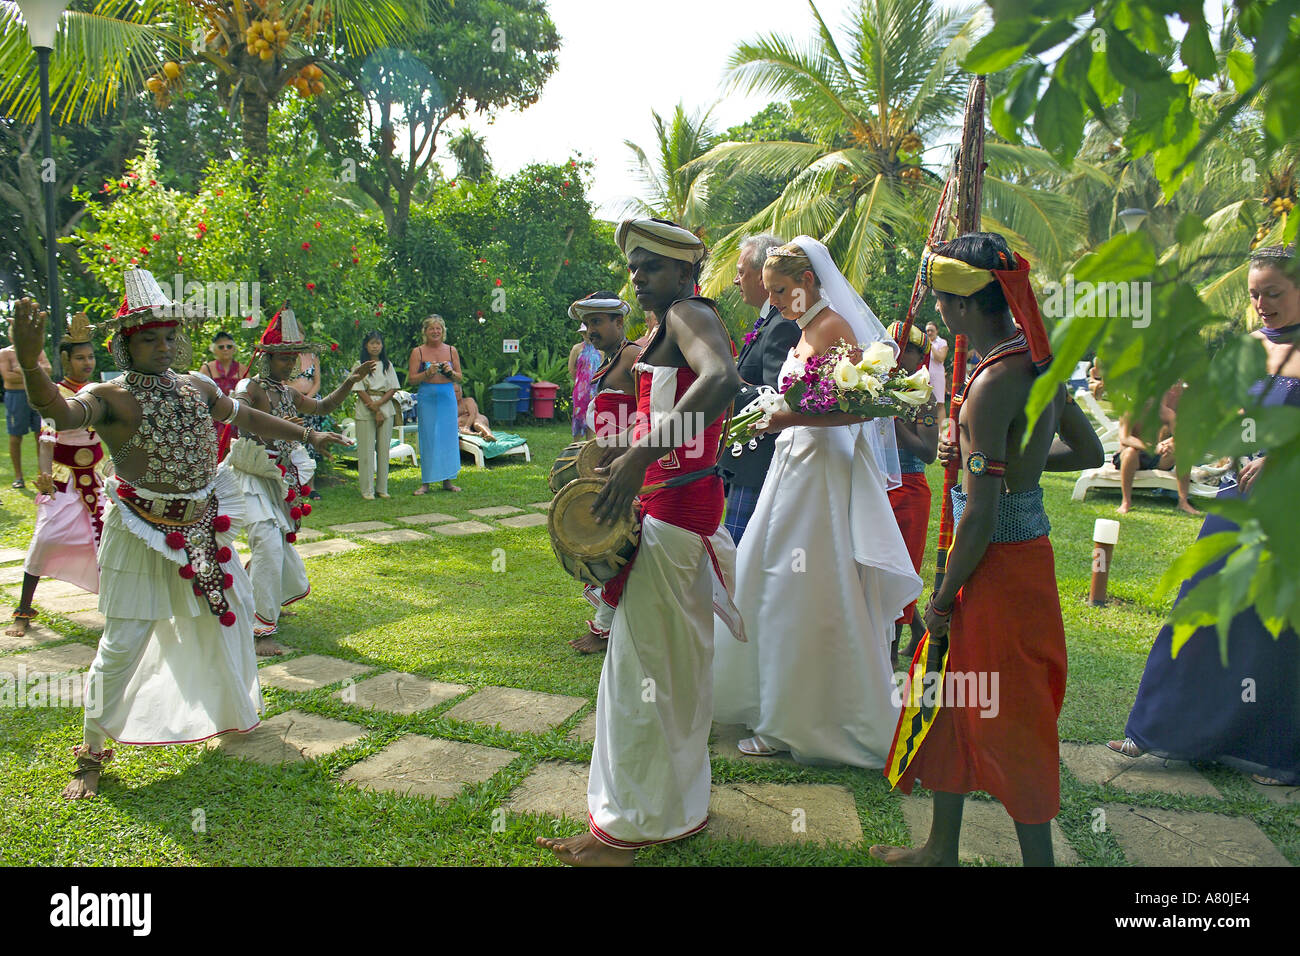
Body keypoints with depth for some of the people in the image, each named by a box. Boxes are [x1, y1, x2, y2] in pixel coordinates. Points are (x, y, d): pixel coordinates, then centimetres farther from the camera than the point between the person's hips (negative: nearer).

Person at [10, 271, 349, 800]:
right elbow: (61, 412, -37)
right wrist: (29, 363, -56)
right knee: (123, 643, -4)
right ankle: (92, 752, 16)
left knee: (231, 614, 19)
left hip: (202, 528, 6)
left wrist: (307, 434, 24)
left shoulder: (198, 389, 3)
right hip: (142, 535, -6)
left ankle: (235, 708, 45)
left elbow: (251, 419, 18)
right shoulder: (109, 397, -15)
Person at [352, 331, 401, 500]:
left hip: (386, 408, 3)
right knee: (366, 449, -3)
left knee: (384, 448, 2)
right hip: (365, 411, -3)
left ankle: (382, 487, 9)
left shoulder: (387, 365, 12)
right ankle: (367, 489, 2)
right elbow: (360, 390, -4)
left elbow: (393, 389, 5)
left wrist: (378, 404, -11)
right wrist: (376, 411, -11)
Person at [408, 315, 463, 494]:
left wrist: (450, 372, -11)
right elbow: (411, 380, -2)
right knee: (428, 439, -2)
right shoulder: (418, 352, 1)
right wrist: (428, 373, -17)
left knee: (448, 437, 3)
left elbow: (460, 378, 9)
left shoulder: (451, 350, 8)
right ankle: (426, 482, 5)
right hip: (427, 399, -2)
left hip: (448, 398, 2)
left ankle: (447, 480, 12)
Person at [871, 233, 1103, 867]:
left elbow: (980, 514, -24)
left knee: (1007, 719, 5)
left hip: (998, 563, -10)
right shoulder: (1037, 362, 5)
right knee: (952, 698, 19)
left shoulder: (992, 384, -23)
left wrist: (943, 597, -13)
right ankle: (941, 849, 34)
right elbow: (1088, 451, 16)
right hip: (1029, 547, 10)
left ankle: (1038, 858, 23)